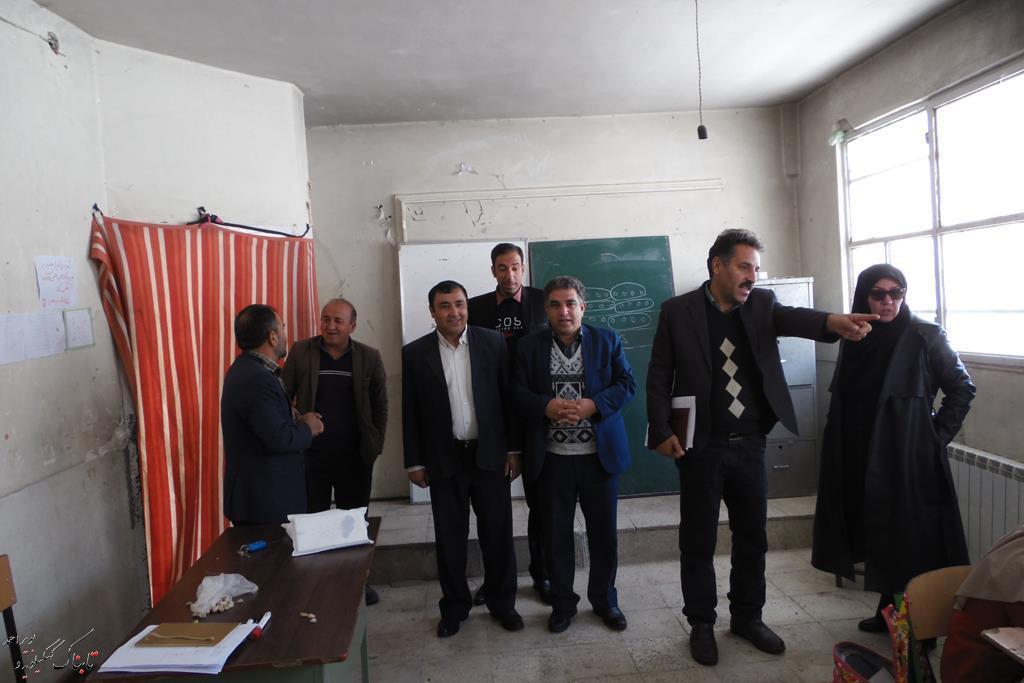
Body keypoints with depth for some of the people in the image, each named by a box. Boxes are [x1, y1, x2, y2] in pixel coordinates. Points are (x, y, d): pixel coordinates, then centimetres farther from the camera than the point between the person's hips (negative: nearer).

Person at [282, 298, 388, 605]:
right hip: (311, 454, 0)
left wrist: (375, 445, 0)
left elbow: (380, 405, 5)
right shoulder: (301, 352, -2)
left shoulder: (369, 357, 0)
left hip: (356, 455, 1)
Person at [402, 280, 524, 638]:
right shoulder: (415, 353, -1)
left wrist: (514, 448, 0)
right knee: (450, 537, 11)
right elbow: (410, 412, 2)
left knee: (497, 533, 9)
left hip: (490, 454, 0)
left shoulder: (493, 342, -2)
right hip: (444, 459, 0)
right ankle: (454, 606, 28)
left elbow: (508, 397, 1)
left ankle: (502, 602, 28)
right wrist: (414, 462, 2)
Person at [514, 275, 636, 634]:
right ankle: (562, 602, 29)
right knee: (557, 532, 11)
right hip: (552, 456, 0)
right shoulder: (530, 346, 3)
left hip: (600, 453, 0)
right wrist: (546, 406, -20)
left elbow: (627, 384, -1)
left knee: (603, 531, 12)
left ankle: (604, 599, 33)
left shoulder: (607, 340, 3)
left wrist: (593, 404, -17)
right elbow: (519, 392, -1)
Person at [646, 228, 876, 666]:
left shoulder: (762, 304, 3)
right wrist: (662, 432, -11)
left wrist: (833, 321, -40)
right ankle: (701, 625, 28)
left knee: (752, 539, 16)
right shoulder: (678, 311, -4)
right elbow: (659, 378, -3)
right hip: (700, 448, -3)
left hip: (749, 446, 3)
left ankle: (747, 617, 36)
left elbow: (793, 318, -18)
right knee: (698, 543, 9)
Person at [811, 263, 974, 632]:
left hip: (911, 458, -4)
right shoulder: (854, 338, 5)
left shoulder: (925, 336, -8)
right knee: (881, 537, 14)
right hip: (864, 459, 4)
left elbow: (962, 389, -2)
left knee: (914, 541, 3)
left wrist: (937, 434, -6)